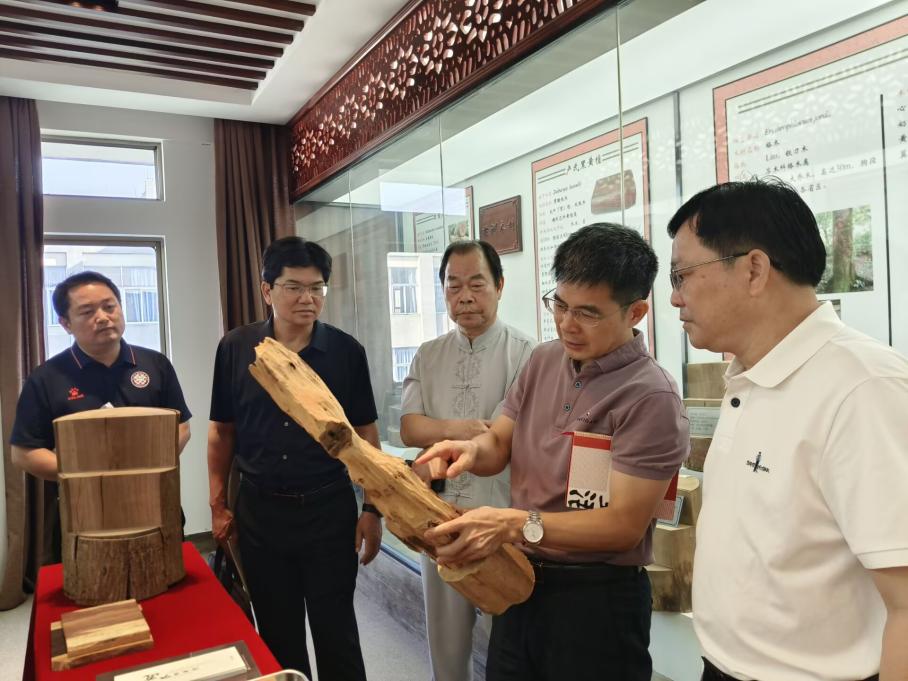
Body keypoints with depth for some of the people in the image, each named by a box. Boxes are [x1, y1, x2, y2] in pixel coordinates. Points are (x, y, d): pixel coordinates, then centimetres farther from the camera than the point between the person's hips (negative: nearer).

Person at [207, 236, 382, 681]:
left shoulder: (346, 351, -6)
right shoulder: (235, 349, -3)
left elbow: (364, 434, -1)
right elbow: (222, 432, 6)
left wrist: (372, 509, -3)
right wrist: (218, 505, 5)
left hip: (329, 509, -1)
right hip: (259, 511, 2)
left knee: (336, 631, 10)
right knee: (277, 634, 17)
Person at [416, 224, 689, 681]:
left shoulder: (651, 397, -21)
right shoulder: (544, 361, 1)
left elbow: (625, 524, -21)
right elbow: (499, 445, 6)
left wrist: (516, 524, -31)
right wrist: (472, 449, -17)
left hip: (597, 596, -6)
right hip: (521, 578, 7)